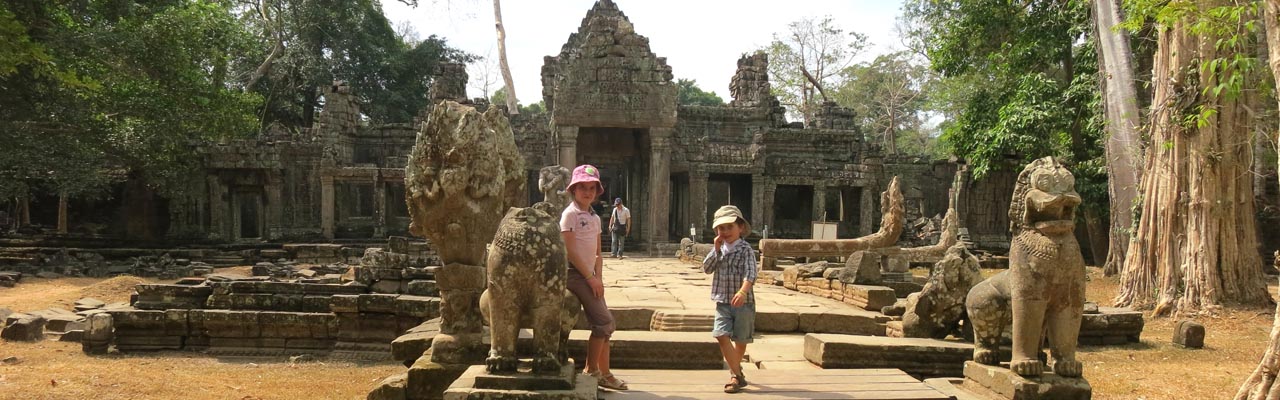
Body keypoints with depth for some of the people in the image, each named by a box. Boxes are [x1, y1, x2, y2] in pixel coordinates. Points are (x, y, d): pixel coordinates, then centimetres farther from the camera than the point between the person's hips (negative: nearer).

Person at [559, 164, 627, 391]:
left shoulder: (595, 218, 16)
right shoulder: (570, 214, -8)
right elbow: (570, 251, -15)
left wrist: (598, 277, 2)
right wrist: (590, 277, -14)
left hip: (590, 275, 8)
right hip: (575, 273, -8)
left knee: (605, 325, 6)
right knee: (604, 321, -13)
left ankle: (604, 374, 13)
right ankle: (591, 370, -1)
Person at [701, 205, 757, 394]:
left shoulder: (745, 250, -9)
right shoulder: (719, 249, 9)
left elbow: (750, 274, -22)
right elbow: (707, 268, 2)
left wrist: (743, 291, -39)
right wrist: (716, 250, -8)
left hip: (743, 302, -3)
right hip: (722, 302, 4)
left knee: (740, 340, 9)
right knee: (722, 336, -12)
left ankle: (735, 370, 32)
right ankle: (737, 375, -3)